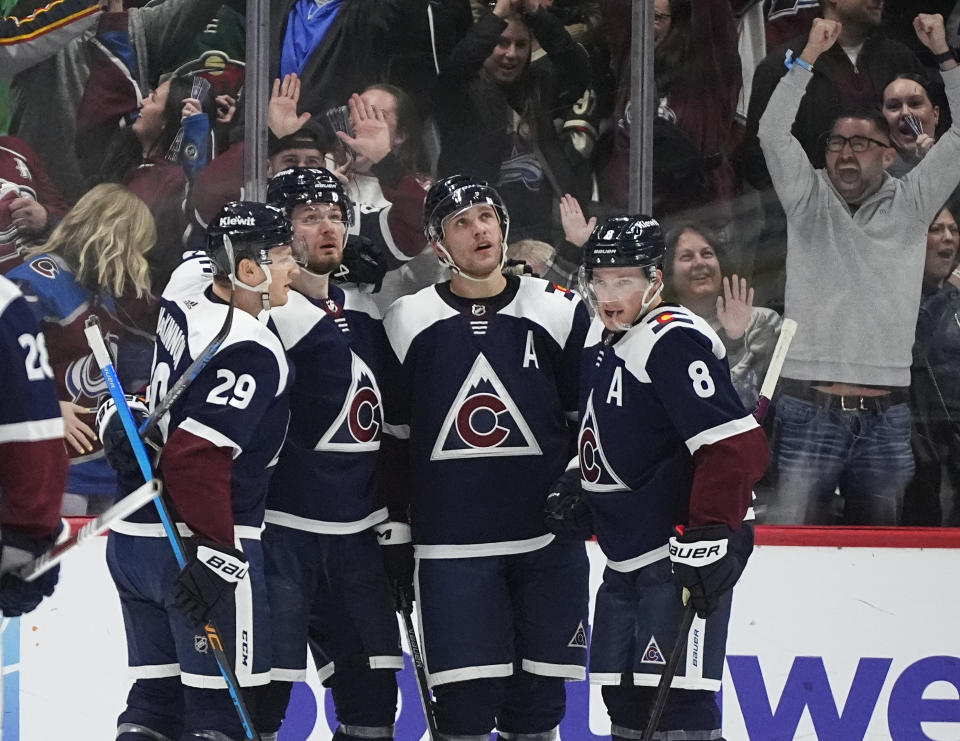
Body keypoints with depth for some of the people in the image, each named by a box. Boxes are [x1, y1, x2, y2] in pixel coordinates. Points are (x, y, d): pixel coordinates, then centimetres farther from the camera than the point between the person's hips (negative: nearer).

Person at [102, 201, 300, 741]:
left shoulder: (185, 289, 2)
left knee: (158, 696, 13)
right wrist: (218, 554, -25)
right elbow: (198, 456, -26)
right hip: (195, 545, -9)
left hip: (132, 534, 9)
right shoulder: (250, 351, -20)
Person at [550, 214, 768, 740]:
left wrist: (709, 534, -29)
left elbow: (734, 447, -25)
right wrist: (577, 483, 16)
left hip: (683, 552, -10)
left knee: (676, 696, -15)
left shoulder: (673, 341, -18)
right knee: (621, 691, 13)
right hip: (627, 553, 10)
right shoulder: (601, 338, 12)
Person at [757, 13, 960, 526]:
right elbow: (773, 134, -4)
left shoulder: (909, 206, 11)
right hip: (809, 409, -2)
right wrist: (810, 56, -8)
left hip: (885, 418, 2)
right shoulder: (809, 202, 8)